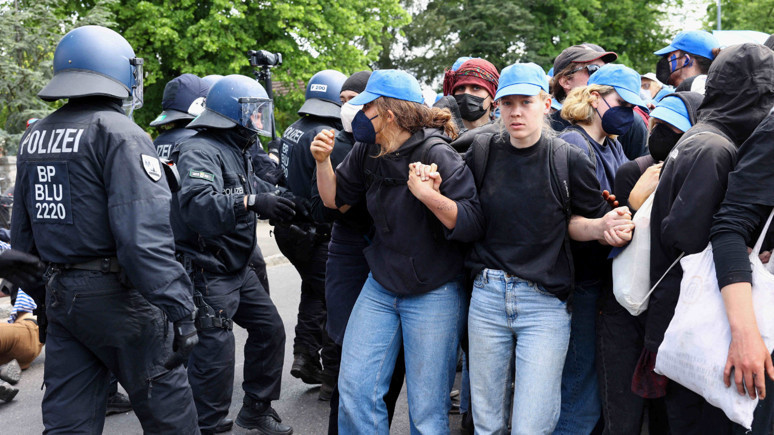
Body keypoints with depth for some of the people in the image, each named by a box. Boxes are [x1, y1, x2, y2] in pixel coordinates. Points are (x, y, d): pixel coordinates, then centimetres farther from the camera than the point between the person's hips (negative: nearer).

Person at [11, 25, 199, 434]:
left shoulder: (33, 137, 11)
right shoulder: (119, 133, -14)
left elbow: (22, 232, 17)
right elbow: (144, 234, -24)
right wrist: (180, 311, -23)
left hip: (60, 294, 8)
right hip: (116, 294, -7)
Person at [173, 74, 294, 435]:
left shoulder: (238, 151, 17)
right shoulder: (201, 151, -18)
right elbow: (197, 203, -36)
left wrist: (277, 207, 11)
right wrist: (251, 202, -42)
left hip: (238, 267, 10)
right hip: (207, 272, -10)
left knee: (269, 328, 14)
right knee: (216, 353, -8)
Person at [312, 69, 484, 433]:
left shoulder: (437, 153, -17)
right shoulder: (367, 151, 3)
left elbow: (473, 224, -22)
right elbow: (337, 200, 13)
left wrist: (428, 194, -33)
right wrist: (323, 161, -2)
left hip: (434, 296, -6)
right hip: (380, 289, 6)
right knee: (354, 389, 4)